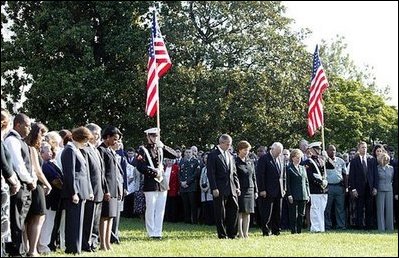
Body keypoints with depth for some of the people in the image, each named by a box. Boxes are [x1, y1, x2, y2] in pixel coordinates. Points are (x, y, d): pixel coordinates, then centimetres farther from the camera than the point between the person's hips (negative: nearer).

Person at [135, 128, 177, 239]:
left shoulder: (160, 149, 13)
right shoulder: (143, 150, -4)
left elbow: (175, 155, 9)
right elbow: (140, 166, -13)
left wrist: (163, 146, -2)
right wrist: (154, 172, -14)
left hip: (162, 183, 6)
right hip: (150, 184, -6)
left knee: (160, 209, 7)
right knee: (151, 210, -1)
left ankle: (158, 232, 12)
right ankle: (152, 233, 5)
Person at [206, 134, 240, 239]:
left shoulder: (230, 155, 16)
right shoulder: (213, 155, -5)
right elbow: (211, 173, -10)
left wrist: (237, 186, 10)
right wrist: (214, 188, -16)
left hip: (231, 189, 6)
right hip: (220, 189, -6)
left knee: (234, 209, 3)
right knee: (220, 213, 0)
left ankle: (232, 233, 10)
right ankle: (222, 234, 8)